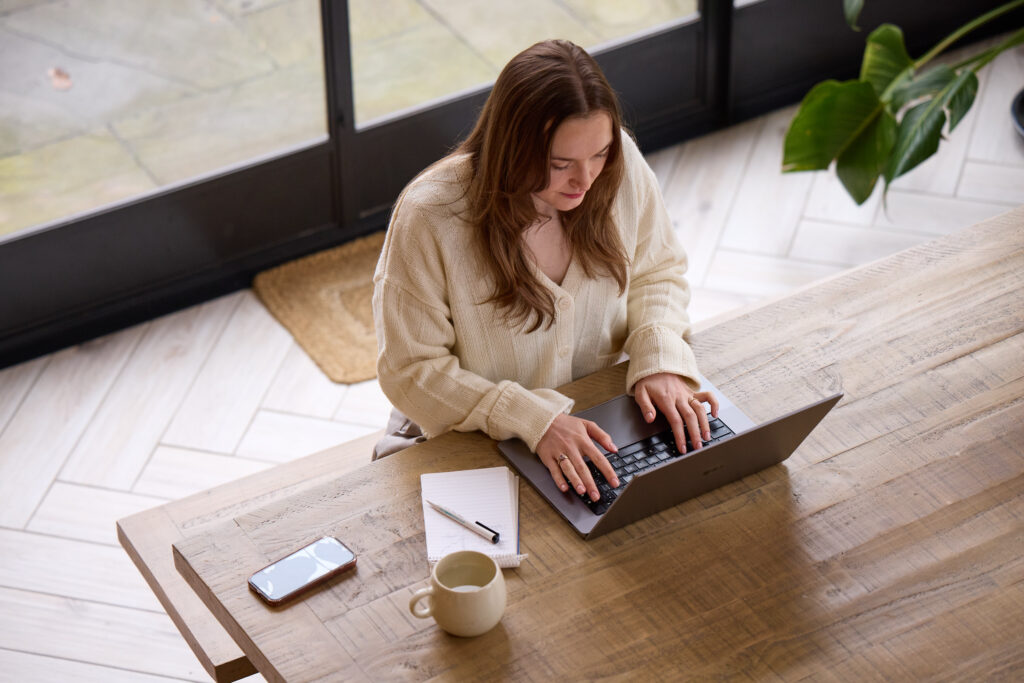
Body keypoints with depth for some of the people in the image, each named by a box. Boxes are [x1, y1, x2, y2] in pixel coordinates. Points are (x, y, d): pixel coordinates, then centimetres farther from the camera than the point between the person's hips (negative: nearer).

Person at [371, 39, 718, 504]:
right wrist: (533, 419, -29)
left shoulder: (621, 166, -12)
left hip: (597, 411, 3)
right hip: (471, 438, -3)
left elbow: (658, 270, 7)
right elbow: (412, 371, -18)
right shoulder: (428, 219, -24)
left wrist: (659, 359, -13)